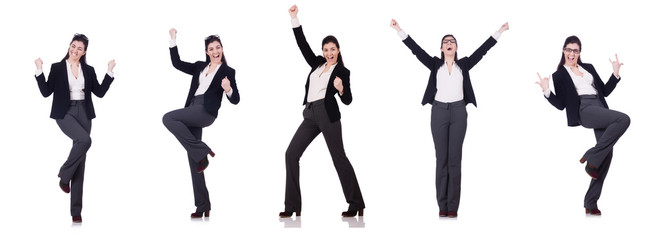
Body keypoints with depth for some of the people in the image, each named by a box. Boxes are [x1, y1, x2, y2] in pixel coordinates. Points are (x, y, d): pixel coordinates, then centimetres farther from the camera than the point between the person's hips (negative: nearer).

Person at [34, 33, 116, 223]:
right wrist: (40, 71, -13)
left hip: (83, 113, 4)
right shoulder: (57, 68, 2)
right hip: (64, 113, -3)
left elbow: (100, 92, 8)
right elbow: (46, 92, -4)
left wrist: (110, 72, 3)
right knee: (84, 140, -33)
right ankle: (64, 175, -7)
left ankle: (76, 211, 4)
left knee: (80, 164, 2)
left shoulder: (88, 70, 10)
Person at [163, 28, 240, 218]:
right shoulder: (200, 67, 20)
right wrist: (173, 41, 17)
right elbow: (177, 64, 22)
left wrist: (228, 89, -21)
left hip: (206, 112, -6)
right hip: (192, 112, 6)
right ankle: (203, 206, 4)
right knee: (193, 160, 2)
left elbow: (235, 100, 1)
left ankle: (202, 152, -17)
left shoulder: (228, 72, 5)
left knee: (168, 118, -26)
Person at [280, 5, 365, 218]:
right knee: (291, 154, -1)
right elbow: (303, 44, 17)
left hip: (327, 114, -6)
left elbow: (347, 100, 1)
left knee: (339, 157, -6)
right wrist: (294, 18, 12)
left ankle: (356, 204, 1)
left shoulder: (342, 71, 3)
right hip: (310, 114, 6)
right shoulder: (317, 64, 17)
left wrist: (341, 89, -20)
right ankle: (292, 206, 1)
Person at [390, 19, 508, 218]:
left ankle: (453, 206, 2)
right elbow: (416, 50, 2)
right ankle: (442, 205, 4)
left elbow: (482, 49, 6)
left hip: (458, 112, 0)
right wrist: (399, 30, -6)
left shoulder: (464, 65, 9)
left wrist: (499, 32, 1)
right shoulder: (435, 65, 8)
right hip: (439, 111, 0)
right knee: (441, 158, 2)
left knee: (455, 158, 0)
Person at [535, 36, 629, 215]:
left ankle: (590, 204, -4)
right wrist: (546, 92, -11)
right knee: (623, 119, -28)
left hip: (600, 109, 6)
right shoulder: (560, 75, 11)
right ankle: (591, 158, -20)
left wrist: (616, 73, 12)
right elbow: (561, 104, 4)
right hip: (584, 111, -6)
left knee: (607, 153, -7)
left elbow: (605, 91, 22)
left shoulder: (588, 68, 25)